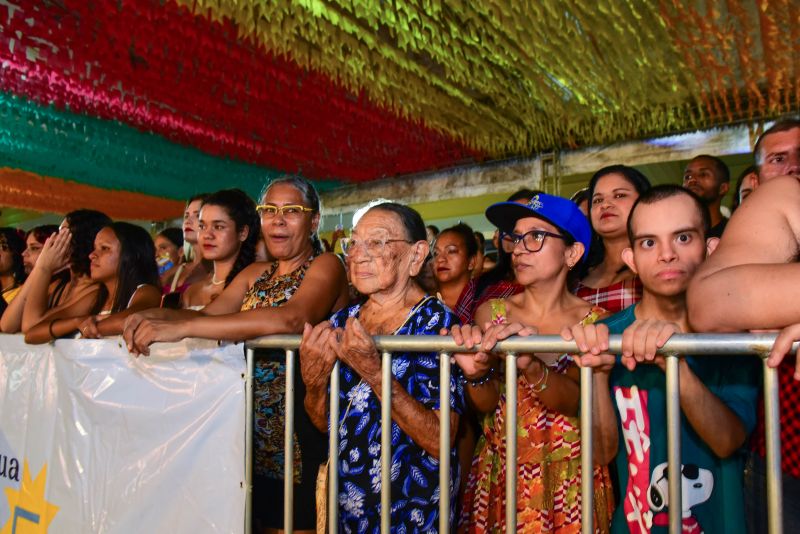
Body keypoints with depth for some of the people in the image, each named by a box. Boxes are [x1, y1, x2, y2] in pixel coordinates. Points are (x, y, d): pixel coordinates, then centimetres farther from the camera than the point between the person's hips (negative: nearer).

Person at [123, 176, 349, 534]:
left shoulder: (326, 266, -7)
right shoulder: (255, 274, 15)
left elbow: (292, 319, -26)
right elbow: (207, 315, 4)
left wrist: (182, 327, -29)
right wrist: (154, 317, -17)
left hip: (303, 433, -6)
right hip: (258, 433, 6)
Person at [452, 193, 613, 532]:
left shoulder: (594, 322, -10)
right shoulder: (492, 313, -4)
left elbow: (578, 403, -22)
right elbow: (485, 405, -9)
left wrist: (532, 368, -41)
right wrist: (476, 374, -30)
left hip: (570, 478, -2)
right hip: (497, 474, 2)